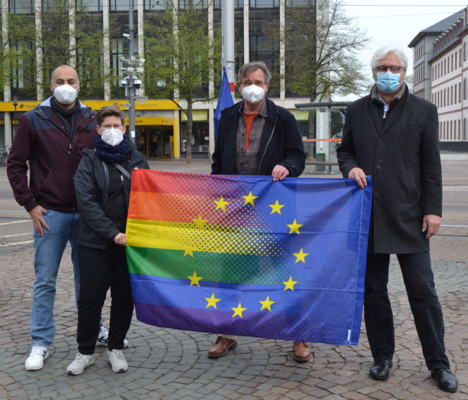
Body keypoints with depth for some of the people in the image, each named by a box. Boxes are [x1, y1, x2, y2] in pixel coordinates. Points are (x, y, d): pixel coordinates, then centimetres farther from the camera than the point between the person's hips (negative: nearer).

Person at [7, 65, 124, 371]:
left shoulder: (93, 120, 7)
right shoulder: (33, 120, 0)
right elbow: (15, 165, 1)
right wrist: (30, 204, -7)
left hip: (86, 213, 3)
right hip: (50, 213, -2)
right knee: (45, 280, 3)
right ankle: (42, 342, 14)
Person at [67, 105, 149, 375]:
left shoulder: (137, 159, 7)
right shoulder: (89, 161, 1)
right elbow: (86, 201, -8)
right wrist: (112, 233, -18)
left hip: (129, 241, 2)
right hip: (95, 242, -2)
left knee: (125, 297, 9)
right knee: (91, 298, 3)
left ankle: (116, 348, 26)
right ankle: (86, 352, 21)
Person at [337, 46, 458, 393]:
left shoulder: (423, 111, 4)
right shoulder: (357, 111, 10)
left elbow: (431, 166, 2)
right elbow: (345, 150, 17)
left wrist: (433, 210, -4)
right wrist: (351, 167, -6)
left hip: (409, 217, -2)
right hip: (368, 216, 3)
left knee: (423, 291, 0)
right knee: (373, 290, 10)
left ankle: (438, 363, 15)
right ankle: (383, 356, 25)